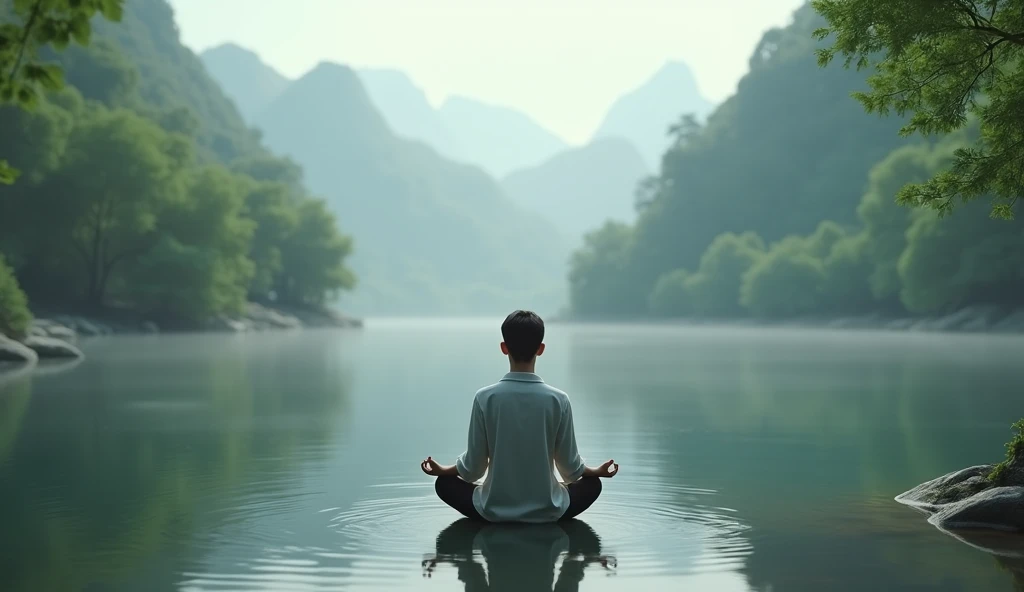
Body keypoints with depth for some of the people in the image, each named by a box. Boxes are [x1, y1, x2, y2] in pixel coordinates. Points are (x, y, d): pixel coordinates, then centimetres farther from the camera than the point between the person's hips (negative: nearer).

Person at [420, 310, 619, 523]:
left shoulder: (485, 398, -12)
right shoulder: (558, 400, -11)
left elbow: (473, 468, -5)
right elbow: (570, 467, -2)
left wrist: (442, 470, 16)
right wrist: (597, 471, 20)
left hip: (494, 510, -1)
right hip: (546, 510, 1)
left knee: (444, 483, 25)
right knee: (592, 483, 29)